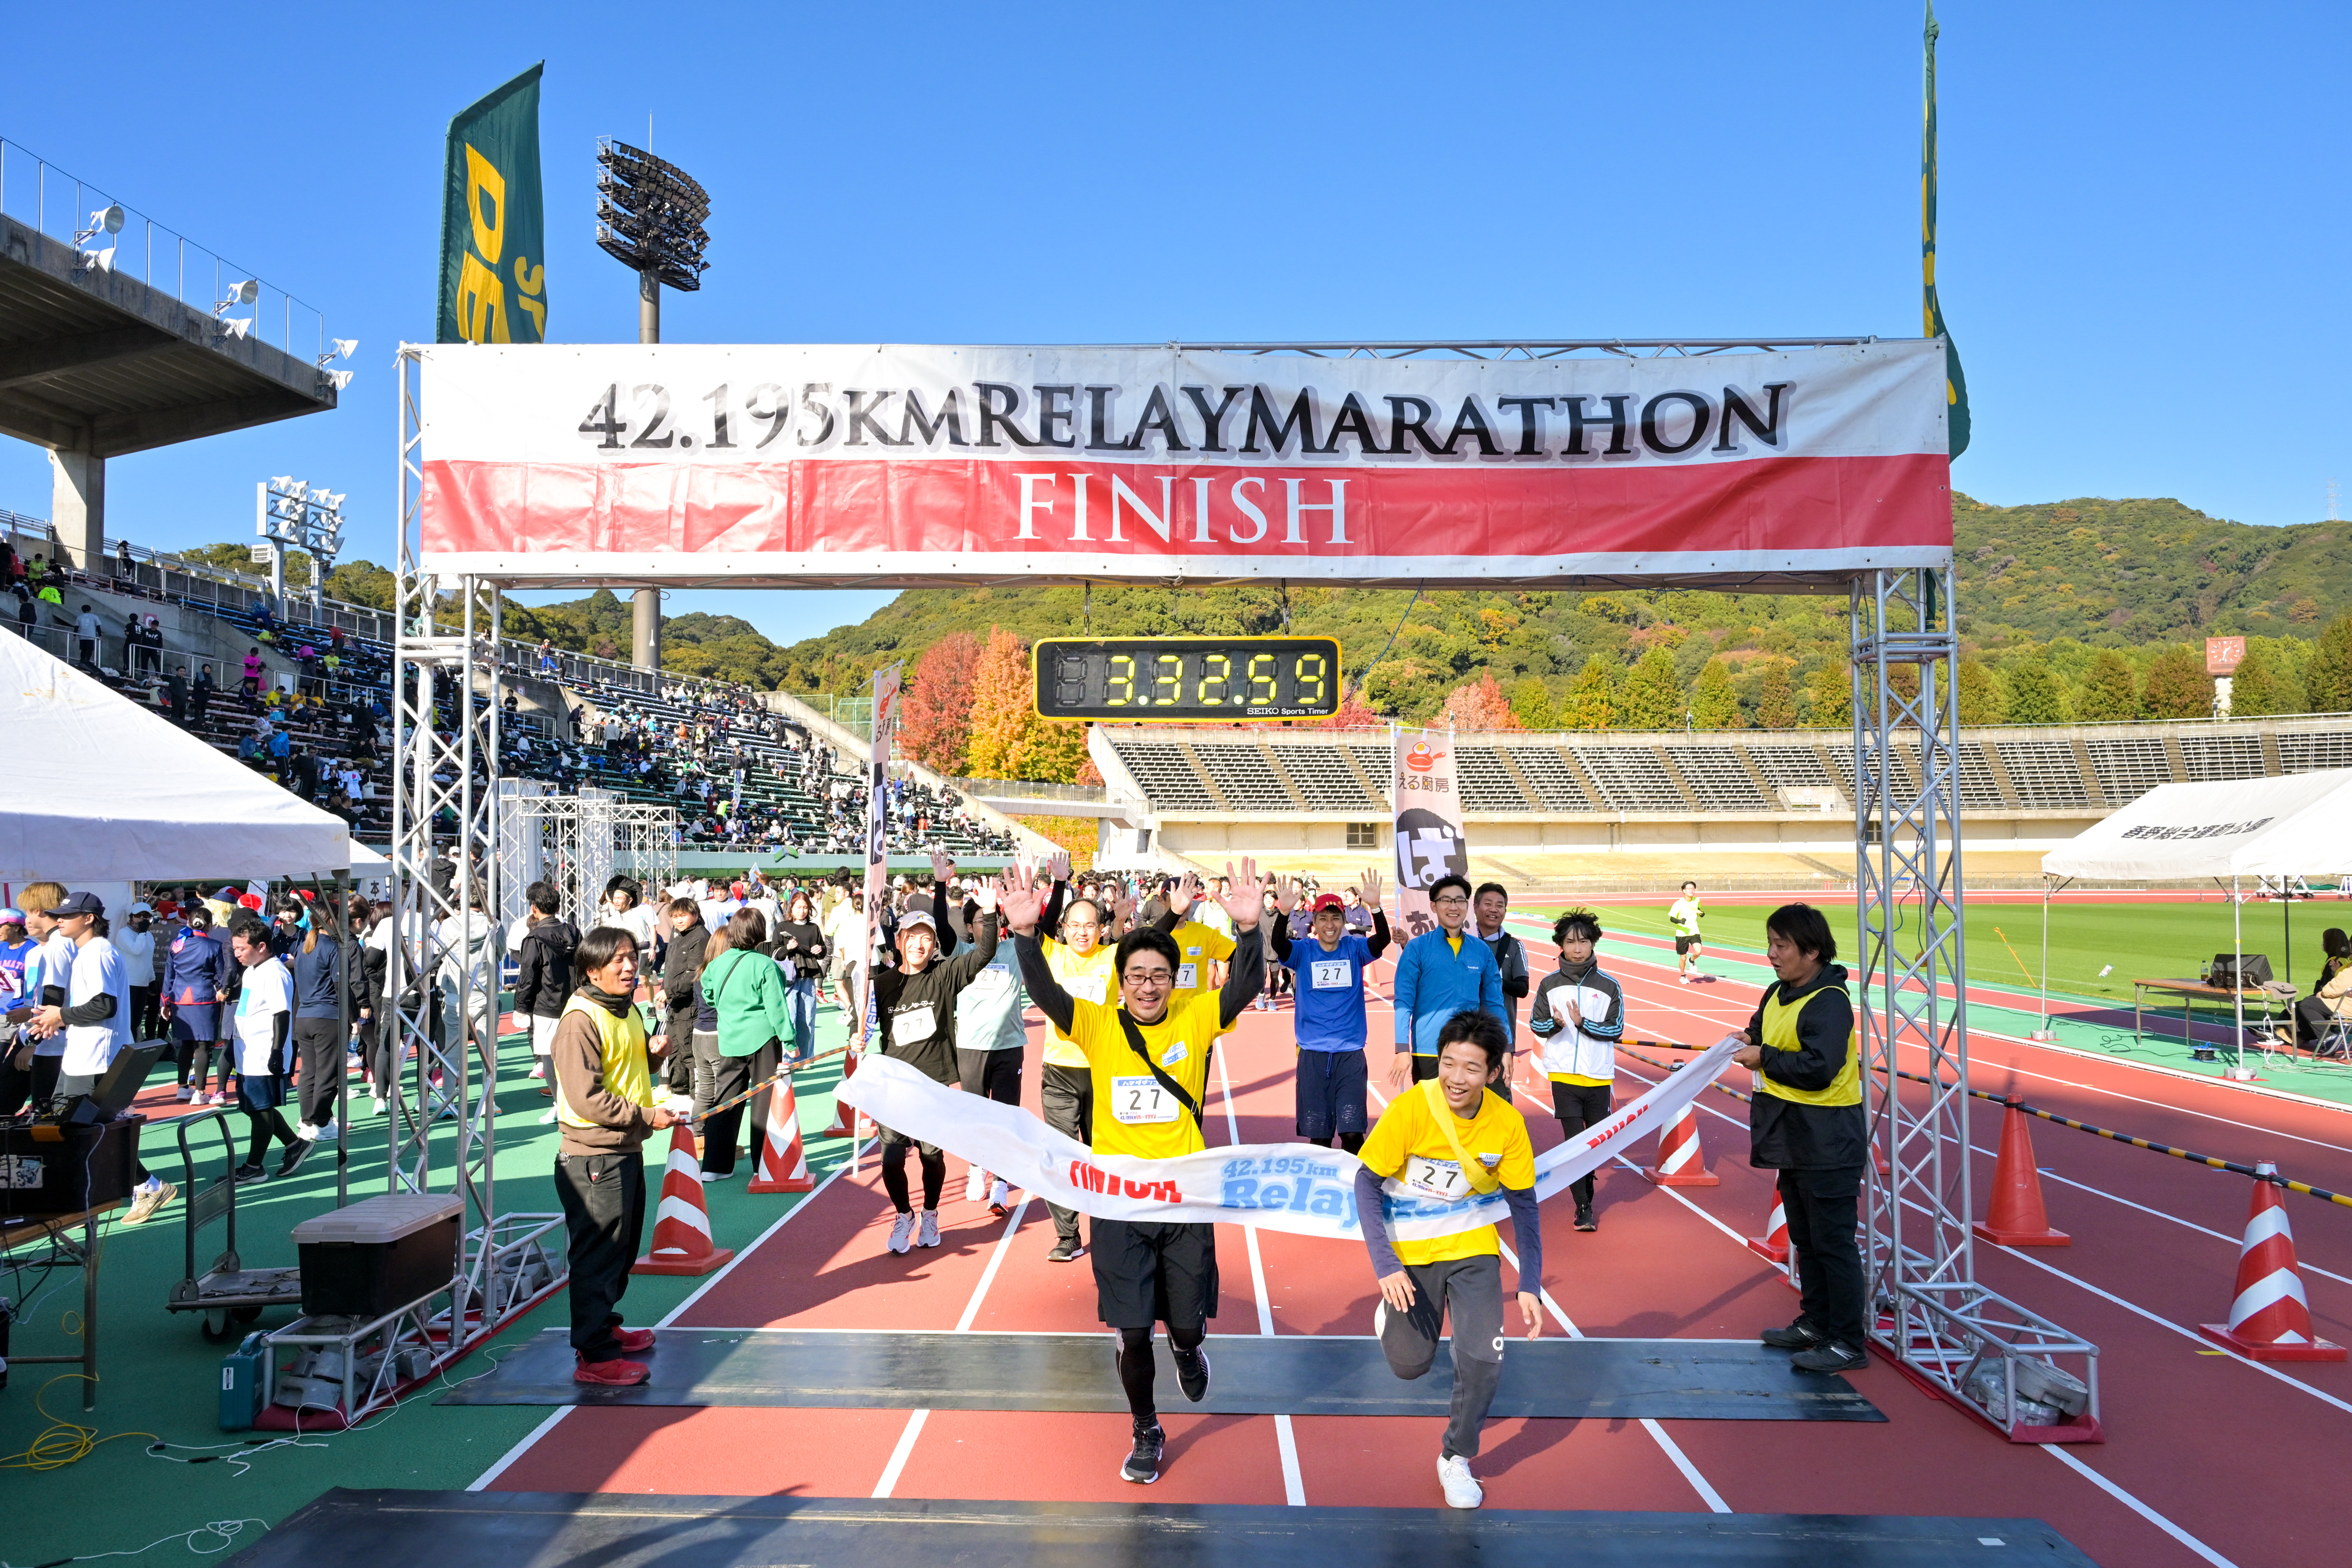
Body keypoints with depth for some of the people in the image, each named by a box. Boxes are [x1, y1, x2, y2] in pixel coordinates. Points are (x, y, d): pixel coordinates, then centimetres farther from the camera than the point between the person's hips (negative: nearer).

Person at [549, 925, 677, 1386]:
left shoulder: (629, 1010, 12)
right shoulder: (581, 1019, -18)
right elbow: (586, 1098, -22)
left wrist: (653, 1055, 7)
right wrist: (646, 1117, -19)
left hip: (628, 1149, 9)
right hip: (594, 1157, -9)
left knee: (623, 1248, 19)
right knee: (598, 1254, -3)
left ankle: (606, 1327, 35)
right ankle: (594, 1356, 5)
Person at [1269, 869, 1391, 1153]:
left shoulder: (1354, 949, 3)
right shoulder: (1303, 951, 2)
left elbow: (1382, 941, -16)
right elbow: (1278, 945, -18)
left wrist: (1376, 907, -34)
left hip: (1350, 1052, 0)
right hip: (1312, 1053, 0)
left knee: (1352, 1132, -5)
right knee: (1318, 1134, 5)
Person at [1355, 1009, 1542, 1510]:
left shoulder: (1507, 1123, -16)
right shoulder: (1410, 1108, -24)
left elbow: (1523, 1205, -4)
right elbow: (1367, 1182, -16)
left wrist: (1530, 1286, -8)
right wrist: (1385, 1266, -23)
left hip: (1473, 1249, 1)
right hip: (1410, 1252, -1)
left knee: (1482, 1360, -11)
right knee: (1410, 1364, 3)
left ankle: (1456, 1457, 14)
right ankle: (1394, 1310, 37)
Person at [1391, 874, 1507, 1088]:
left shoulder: (1481, 951, 9)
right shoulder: (1417, 948, 0)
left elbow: (1494, 1003, 14)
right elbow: (1403, 1002, -3)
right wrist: (1403, 1050, -11)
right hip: (1428, 1054, -3)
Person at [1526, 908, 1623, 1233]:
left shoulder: (1609, 986, 2)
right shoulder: (1549, 985, 4)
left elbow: (1616, 1030, -2)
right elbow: (1537, 1024, 5)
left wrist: (1582, 1023, -17)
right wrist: (1555, 1023, -17)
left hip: (1599, 1076, 1)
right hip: (1563, 1074, -1)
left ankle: (1585, 1191, 29)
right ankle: (1583, 1208, -2)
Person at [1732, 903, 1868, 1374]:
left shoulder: (1829, 1002, -19)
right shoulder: (1778, 995, 10)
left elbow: (1817, 1069, -28)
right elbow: (1764, 1037, 26)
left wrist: (1765, 1060, -17)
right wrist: (1749, 1041, 3)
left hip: (1828, 1142, -10)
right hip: (1795, 1140, 10)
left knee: (1833, 1242, -3)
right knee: (1804, 1239, 19)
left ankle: (1847, 1343, 5)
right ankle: (1815, 1323, 31)